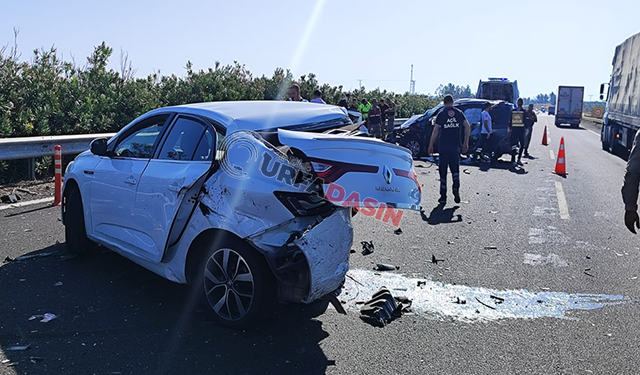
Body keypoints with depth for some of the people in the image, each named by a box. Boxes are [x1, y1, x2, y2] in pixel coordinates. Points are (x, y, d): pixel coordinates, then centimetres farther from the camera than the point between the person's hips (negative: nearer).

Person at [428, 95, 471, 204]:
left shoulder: (441, 114, 1)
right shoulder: (459, 113, 7)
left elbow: (435, 131, -5)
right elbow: (468, 127, 0)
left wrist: (431, 146, 0)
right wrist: (466, 142, 7)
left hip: (444, 146, -2)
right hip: (455, 146, 2)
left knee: (443, 171, 5)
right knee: (455, 170, 14)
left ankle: (443, 197, 5)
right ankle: (456, 188, -11)